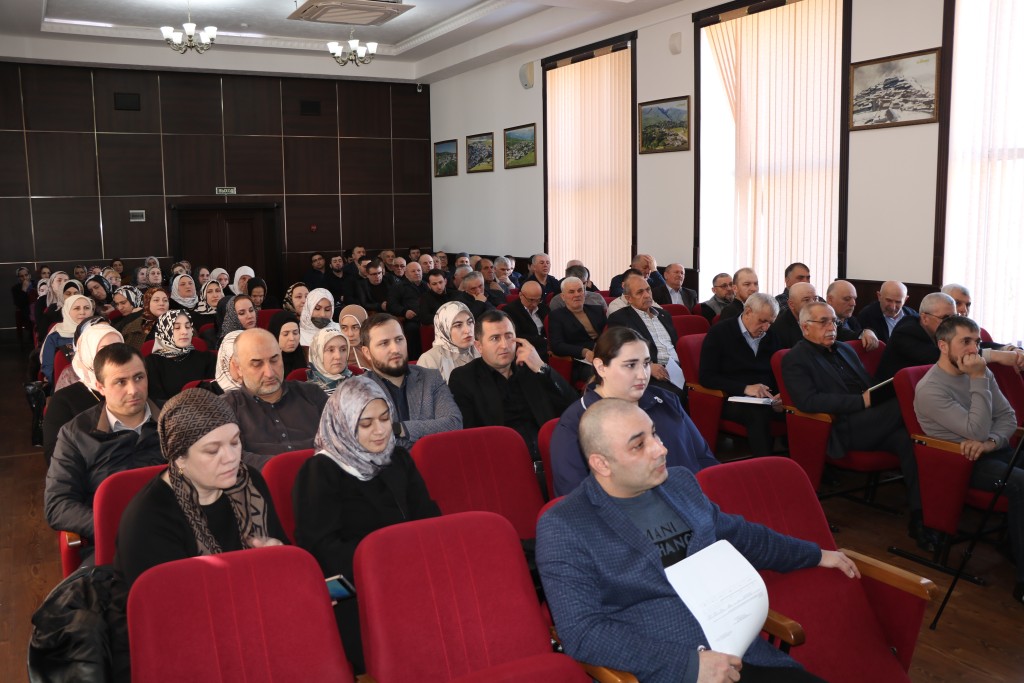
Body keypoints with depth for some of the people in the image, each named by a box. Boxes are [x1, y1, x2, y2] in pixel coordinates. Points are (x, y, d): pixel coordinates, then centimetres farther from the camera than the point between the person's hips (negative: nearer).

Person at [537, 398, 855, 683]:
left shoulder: (680, 481, 11)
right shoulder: (563, 527, -9)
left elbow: (738, 534, 27)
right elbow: (582, 633, -15)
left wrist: (815, 555, 33)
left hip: (744, 650, 6)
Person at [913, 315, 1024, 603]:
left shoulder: (980, 372, 10)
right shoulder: (929, 389, -13)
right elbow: (977, 431, -19)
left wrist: (990, 442, -13)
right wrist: (978, 381, -18)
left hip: (996, 450, 7)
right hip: (962, 462, -7)